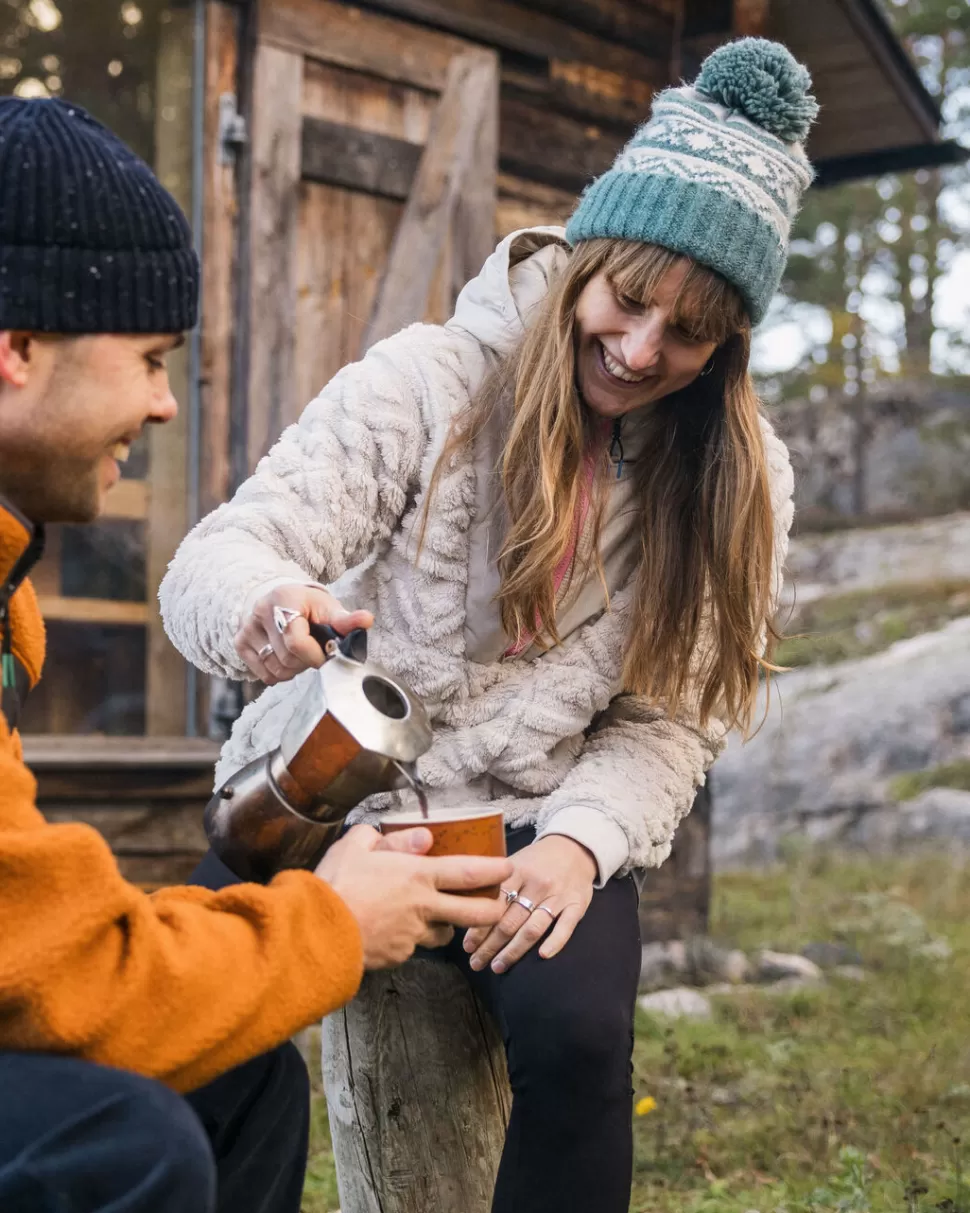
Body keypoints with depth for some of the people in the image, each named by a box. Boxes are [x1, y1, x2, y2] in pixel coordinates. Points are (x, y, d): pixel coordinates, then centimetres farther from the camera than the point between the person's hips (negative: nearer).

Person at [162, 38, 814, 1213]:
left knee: (575, 1034, -28)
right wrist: (262, 606, -42)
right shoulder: (428, 379, -11)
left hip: (533, 823, 2)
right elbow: (217, 555, -17)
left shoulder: (736, 481, -1)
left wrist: (581, 838, -20)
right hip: (331, 790, -1)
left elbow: (669, 723, -1)